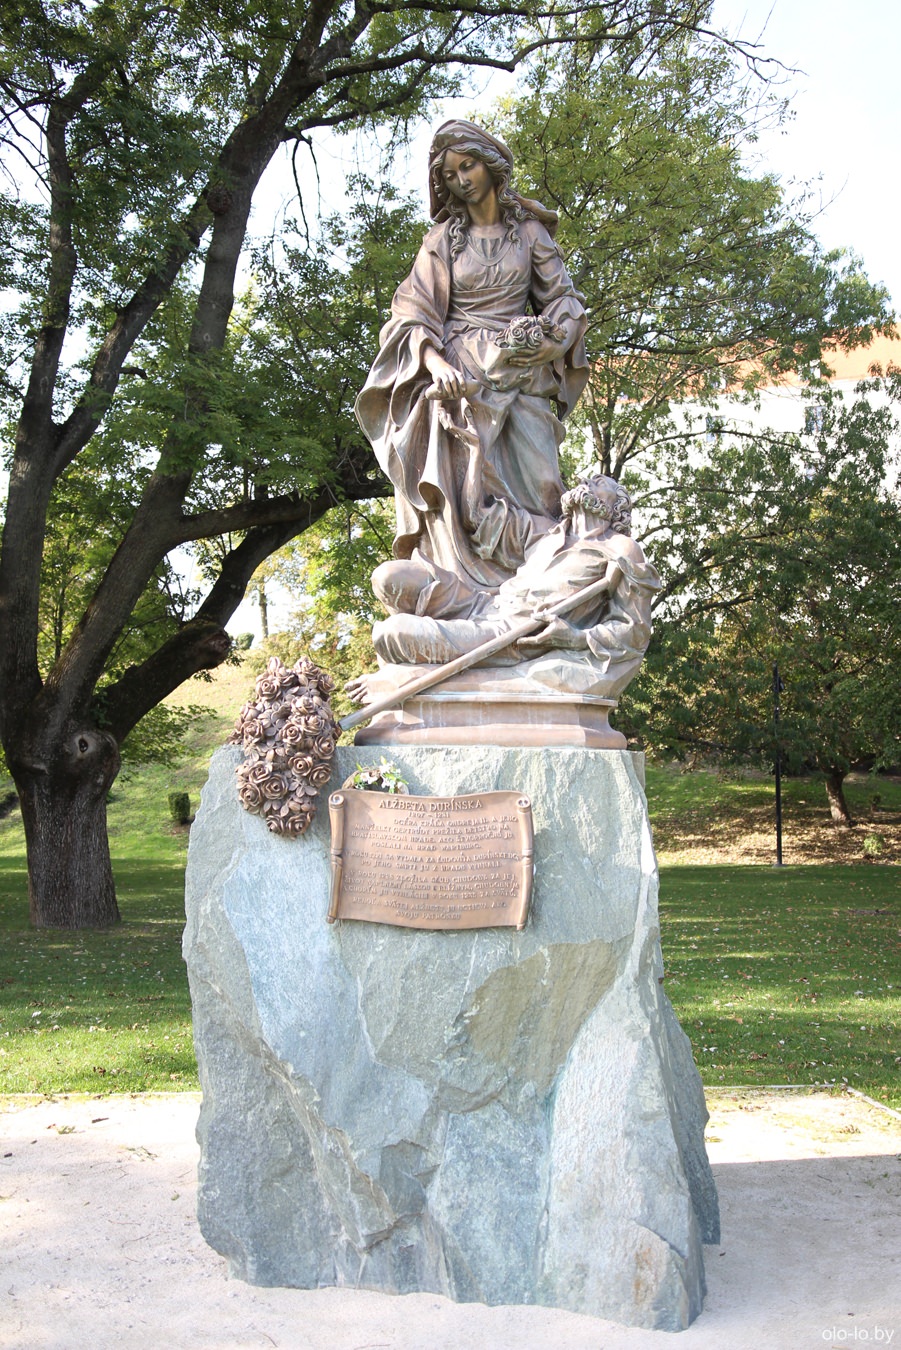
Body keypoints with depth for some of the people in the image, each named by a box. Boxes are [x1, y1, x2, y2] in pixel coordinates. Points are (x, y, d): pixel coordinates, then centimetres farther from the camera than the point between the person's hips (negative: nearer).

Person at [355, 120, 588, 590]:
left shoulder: (530, 231, 13)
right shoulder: (442, 239, 10)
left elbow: (563, 300, 14)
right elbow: (413, 317, 2)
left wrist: (552, 342, -9)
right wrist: (439, 367, -18)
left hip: (520, 379, 1)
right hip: (459, 380, -1)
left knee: (536, 489, -11)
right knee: (465, 497, -12)